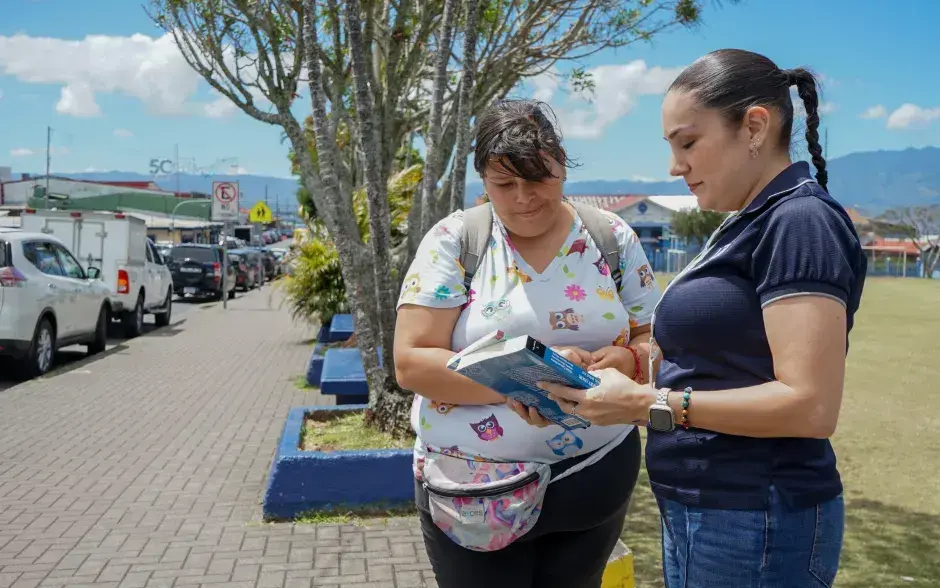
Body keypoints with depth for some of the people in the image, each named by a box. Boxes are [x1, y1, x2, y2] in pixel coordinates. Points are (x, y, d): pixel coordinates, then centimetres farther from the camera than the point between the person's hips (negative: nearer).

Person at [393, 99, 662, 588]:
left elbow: (657, 342, 4)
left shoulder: (612, 238, 0)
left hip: (595, 479, 2)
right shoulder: (454, 240, -7)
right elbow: (411, 363, -13)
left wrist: (629, 361, -19)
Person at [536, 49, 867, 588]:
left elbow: (810, 405, -23)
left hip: (754, 526, -9)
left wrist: (648, 403, -21)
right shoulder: (750, 226, 13)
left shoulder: (800, 222, -16)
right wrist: (616, 376, 3)